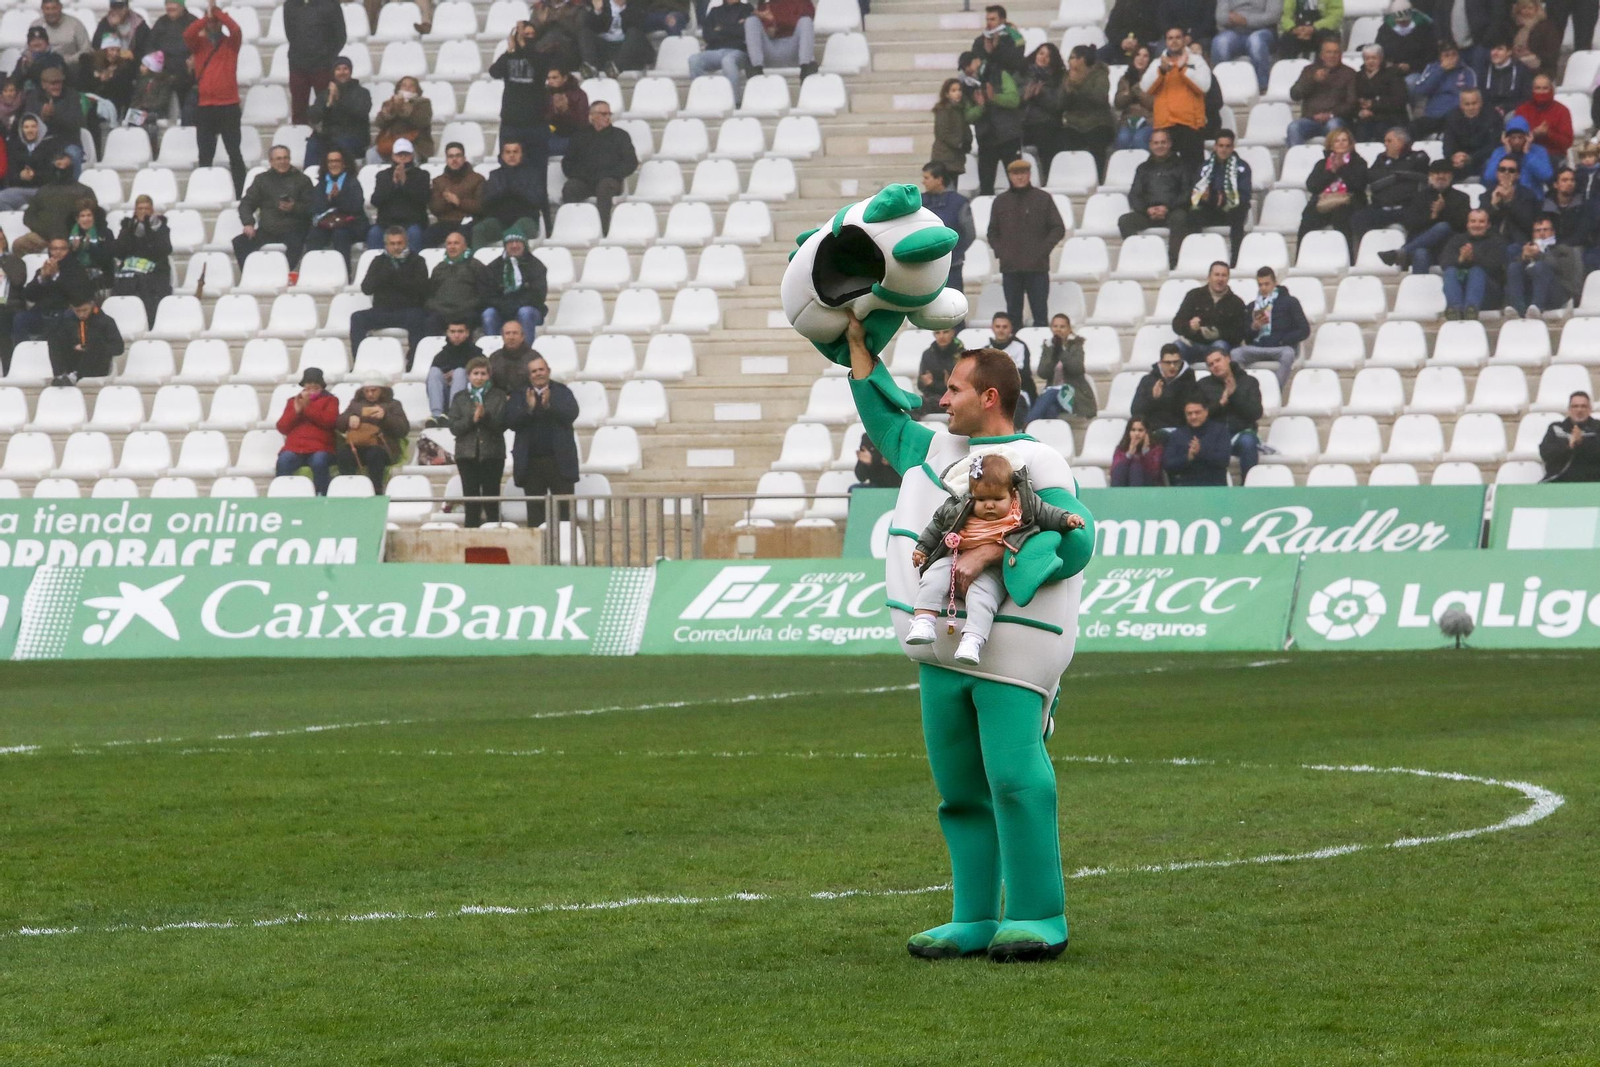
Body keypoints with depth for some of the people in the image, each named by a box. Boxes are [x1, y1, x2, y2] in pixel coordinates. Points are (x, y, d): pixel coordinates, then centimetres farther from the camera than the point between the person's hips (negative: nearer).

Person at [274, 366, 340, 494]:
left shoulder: (329, 400, 14)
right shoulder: (293, 401, 22)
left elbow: (330, 420, -6)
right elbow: (282, 427, 13)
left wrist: (307, 407, -6)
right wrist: (296, 411, -2)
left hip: (319, 449, -2)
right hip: (294, 448, 2)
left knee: (319, 462, -36)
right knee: (283, 462, -31)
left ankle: (321, 497, -29)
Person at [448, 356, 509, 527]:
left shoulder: (498, 396, 5)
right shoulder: (459, 398, 9)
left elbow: (502, 425, -3)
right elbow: (454, 427, 1)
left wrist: (485, 416, -19)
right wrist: (472, 419, -15)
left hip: (492, 454, -1)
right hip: (467, 454, 1)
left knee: (491, 498, -2)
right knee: (471, 500, -1)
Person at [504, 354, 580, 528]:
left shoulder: (562, 392, 5)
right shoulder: (519, 395, 6)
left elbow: (571, 414, -11)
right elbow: (510, 421, -5)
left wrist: (549, 405, -25)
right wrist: (528, 408, -21)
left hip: (559, 460, -1)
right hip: (531, 462, 1)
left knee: (564, 510, 1)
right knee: (535, 511, 5)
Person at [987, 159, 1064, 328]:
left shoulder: (1043, 199, 3)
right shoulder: (1001, 201, 10)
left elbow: (1058, 229, 4)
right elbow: (992, 232, 16)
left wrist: (1043, 250, -8)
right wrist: (999, 251, -1)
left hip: (1037, 267, -2)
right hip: (1010, 268, 2)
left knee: (1040, 314, -1)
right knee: (1013, 314, 6)